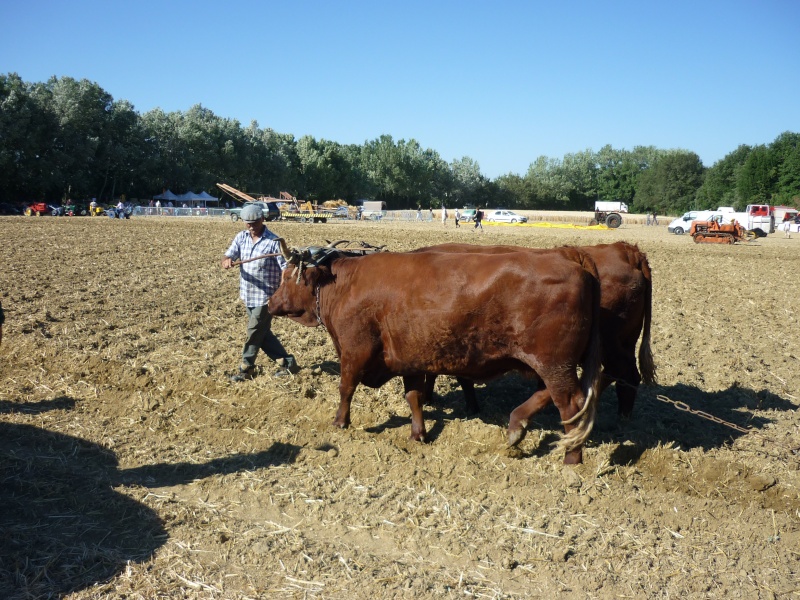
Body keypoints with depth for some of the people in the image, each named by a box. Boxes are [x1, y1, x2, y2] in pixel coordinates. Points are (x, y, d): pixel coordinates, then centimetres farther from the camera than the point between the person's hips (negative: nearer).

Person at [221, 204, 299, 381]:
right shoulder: (241, 237, 3)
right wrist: (227, 261, -27)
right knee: (262, 333, 12)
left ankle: (246, 369, 16)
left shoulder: (273, 242, -14)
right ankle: (287, 363, 22)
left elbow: (286, 269, -14)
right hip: (248, 295, 7)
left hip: (266, 296, -7)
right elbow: (228, 257, -2)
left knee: (254, 333, 0)